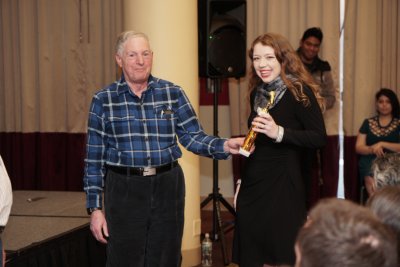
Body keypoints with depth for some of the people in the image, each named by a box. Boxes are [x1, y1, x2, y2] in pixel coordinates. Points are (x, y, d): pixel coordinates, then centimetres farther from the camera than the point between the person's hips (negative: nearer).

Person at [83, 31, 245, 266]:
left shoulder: (173, 93, 4)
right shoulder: (103, 100, 1)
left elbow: (193, 136, 1)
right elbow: (94, 158, 2)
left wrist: (225, 146, -18)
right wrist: (95, 207, 0)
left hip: (167, 187, 2)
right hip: (124, 190, -1)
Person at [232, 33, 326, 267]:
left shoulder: (299, 91, -9)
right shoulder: (257, 92, 10)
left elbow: (320, 138, -13)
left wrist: (279, 132, -24)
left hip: (282, 182, -6)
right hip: (252, 183, 6)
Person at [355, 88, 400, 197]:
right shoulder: (368, 123, 18)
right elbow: (358, 148, 11)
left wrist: (382, 144, -12)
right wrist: (372, 149, -9)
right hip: (370, 160, 1)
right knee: (370, 180, -34)